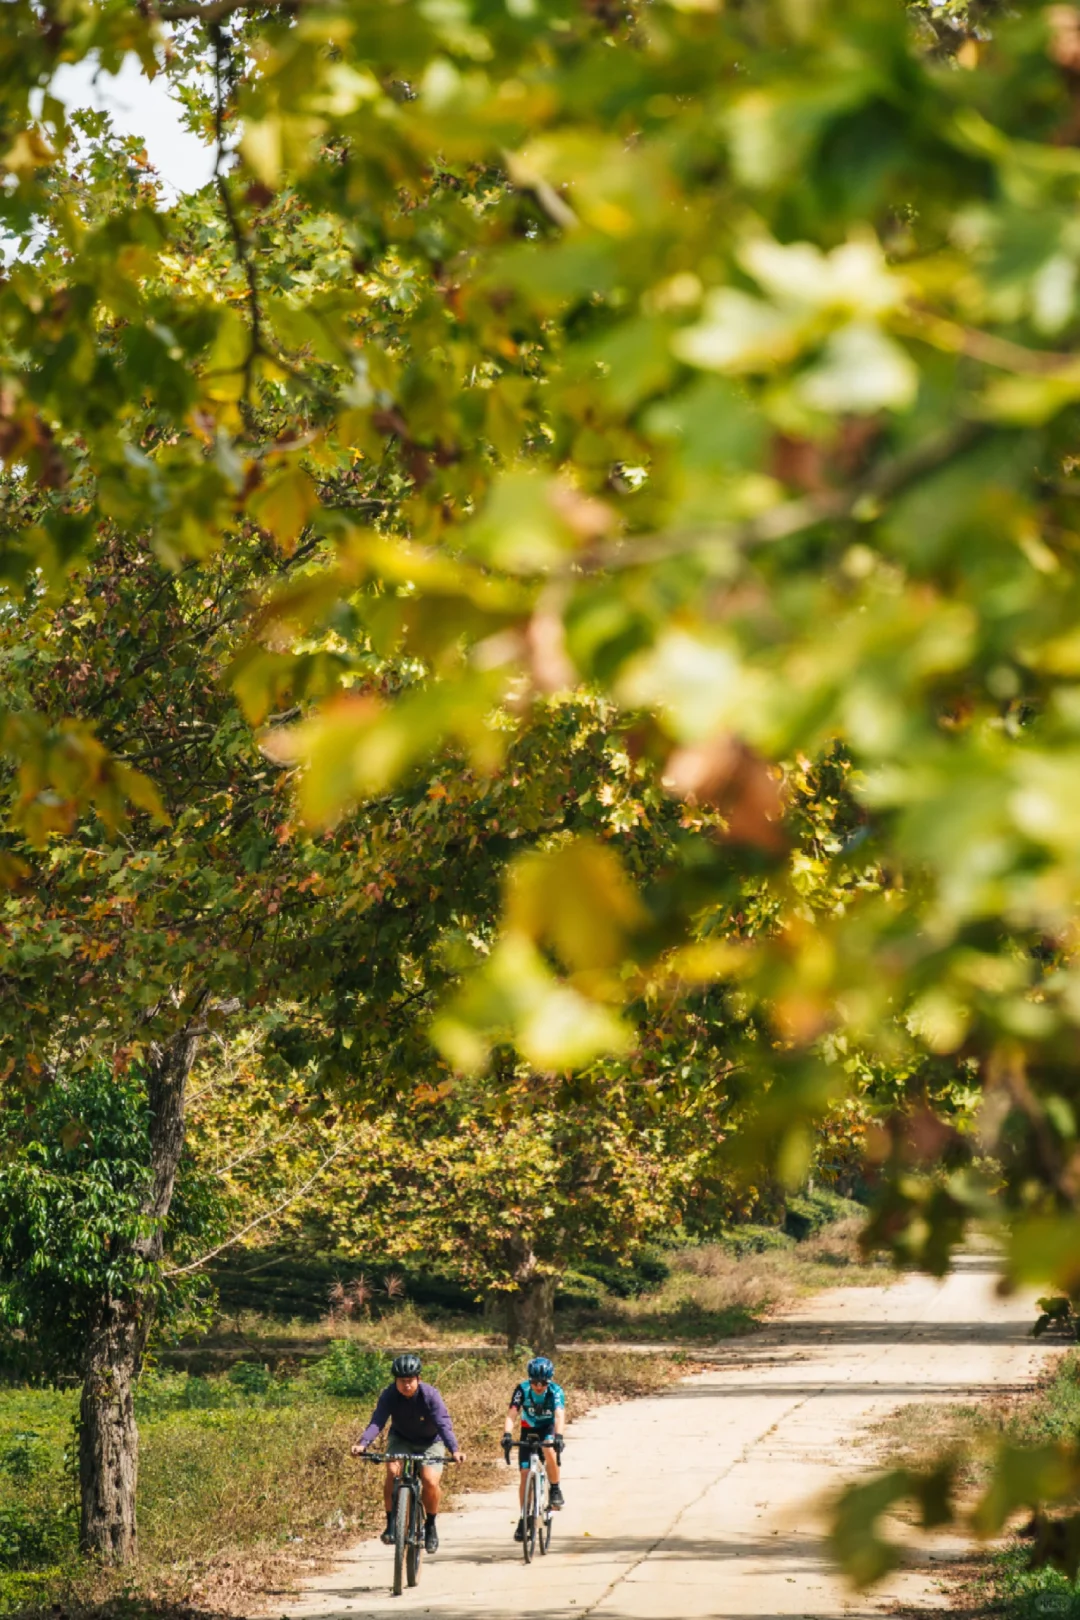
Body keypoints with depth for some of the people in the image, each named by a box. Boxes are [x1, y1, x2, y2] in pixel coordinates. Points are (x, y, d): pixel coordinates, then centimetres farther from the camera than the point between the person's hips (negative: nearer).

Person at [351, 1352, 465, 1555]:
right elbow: (376, 1421, -34)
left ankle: (430, 1525, 5)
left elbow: (444, 1424, -37)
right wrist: (362, 1443, -52)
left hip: (430, 1442, -1)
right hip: (401, 1439, 1)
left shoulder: (430, 1395, -28)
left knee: (431, 1481, -21)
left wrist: (454, 1450, -54)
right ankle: (391, 1523, -12)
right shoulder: (389, 1395, -23)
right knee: (393, 1471, -27)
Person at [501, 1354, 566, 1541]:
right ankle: (524, 1519, 4)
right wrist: (507, 1435, -48)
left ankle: (555, 1490, -12)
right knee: (525, 1475, -6)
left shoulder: (555, 1391, -23)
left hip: (548, 1429, -2)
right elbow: (511, 1414, -30)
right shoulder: (522, 1389, -21)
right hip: (528, 1431, 2)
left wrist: (558, 1436, -55)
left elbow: (560, 1415, -37)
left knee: (550, 1452, -35)